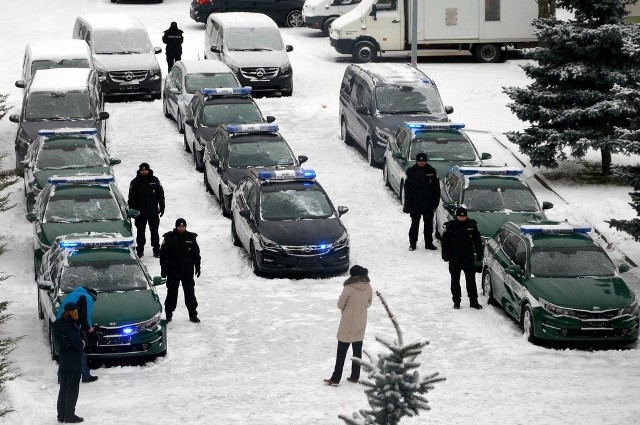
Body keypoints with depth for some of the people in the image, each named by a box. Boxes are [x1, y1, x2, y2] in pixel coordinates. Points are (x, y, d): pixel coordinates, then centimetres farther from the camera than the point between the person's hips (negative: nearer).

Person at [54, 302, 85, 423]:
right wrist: (83, 343, -2)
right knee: (72, 389, 1)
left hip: (63, 360, 8)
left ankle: (61, 415, 21)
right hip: (74, 362, -8)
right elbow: (78, 344, -22)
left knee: (63, 388, 15)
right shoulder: (70, 327, -22)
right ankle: (69, 416, 5)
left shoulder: (59, 324, 5)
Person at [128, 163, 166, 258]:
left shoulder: (155, 181, 2)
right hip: (140, 213, 0)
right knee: (140, 232, 5)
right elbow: (131, 198, 2)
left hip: (153, 212, 0)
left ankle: (156, 250, 12)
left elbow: (161, 195, 7)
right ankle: (140, 250, 14)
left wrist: (162, 208, 4)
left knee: (154, 231, 5)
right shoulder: (135, 182, 0)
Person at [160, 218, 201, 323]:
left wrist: (197, 267, 7)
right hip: (173, 272, -1)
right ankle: (168, 314, 15)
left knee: (190, 293, 5)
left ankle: (193, 314, 13)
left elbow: (196, 254, 9)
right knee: (171, 293, 5)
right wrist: (163, 269, -4)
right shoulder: (169, 238, -4)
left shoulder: (191, 238, 1)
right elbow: (163, 254, -1)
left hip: (187, 271, 1)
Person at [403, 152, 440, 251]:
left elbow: (436, 188, 5)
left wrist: (435, 203, -1)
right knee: (414, 224, 4)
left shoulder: (431, 171, 0)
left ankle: (429, 243, 17)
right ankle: (412, 243, 12)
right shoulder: (411, 171, -2)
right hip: (415, 204, -1)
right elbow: (407, 188, -1)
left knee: (429, 224, 7)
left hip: (428, 204, 1)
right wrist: (407, 204, -6)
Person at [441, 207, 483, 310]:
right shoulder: (450, 225, -5)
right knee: (455, 280, 7)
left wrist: (479, 254, 4)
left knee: (471, 280, 3)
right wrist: (445, 255, -6)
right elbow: (445, 241, -1)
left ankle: (473, 301, 9)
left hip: (469, 258, 1)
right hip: (454, 259, 0)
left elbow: (477, 240, 7)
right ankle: (456, 301, 16)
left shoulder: (472, 225, -1)